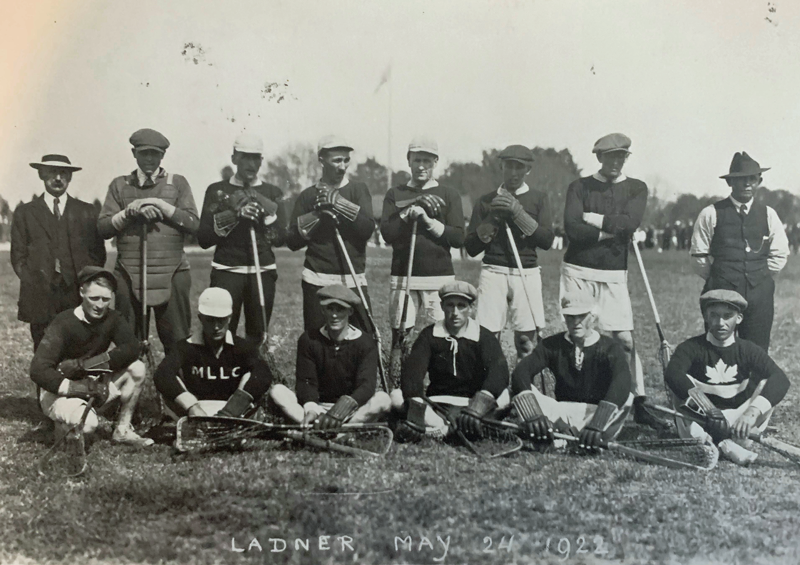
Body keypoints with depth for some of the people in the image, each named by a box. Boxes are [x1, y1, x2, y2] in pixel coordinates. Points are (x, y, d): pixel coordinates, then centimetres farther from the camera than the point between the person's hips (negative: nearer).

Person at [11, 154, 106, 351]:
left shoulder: (87, 211, 14)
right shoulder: (25, 212, 12)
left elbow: (98, 253, 12)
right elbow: (18, 256, 9)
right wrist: (33, 285, -3)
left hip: (80, 296, 0)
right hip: (40, 298, 0)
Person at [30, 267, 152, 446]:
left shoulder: (112, 319, -6)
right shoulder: (64, 324, -21)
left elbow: (132, 348, -23)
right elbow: (38, 371, -28)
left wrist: (82, 364, -30)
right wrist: (82, 388, -35)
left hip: (93, 386, 5)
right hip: (58, 391, -5)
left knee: (137, 368, -15)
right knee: (87, 423, -34)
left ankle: (122, 430, -2)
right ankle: (62, 426, 3)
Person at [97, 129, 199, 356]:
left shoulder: (178, 183, 10)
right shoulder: (119, 185, 14)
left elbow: (193, 224, 0)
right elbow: (103, 228, 6)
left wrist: (161, 205, -8)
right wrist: (130, 211, -9)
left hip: (172, 274, -1)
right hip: (129, 275, 1)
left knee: (177, 341, -2)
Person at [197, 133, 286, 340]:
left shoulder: (272, 193, 10)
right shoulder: (217, 191, 6)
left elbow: (281, 238, 4)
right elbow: (203, 239, 0)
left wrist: (266, 212, -11)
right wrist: (234, 216, -12)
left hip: (263, 272, 2)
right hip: (226, 272, -1)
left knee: (258, 336, 3)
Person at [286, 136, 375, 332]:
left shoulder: (358, 190, 8)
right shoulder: (308, 196, 10)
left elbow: (368, 229, -6)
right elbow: (292, 242, 4)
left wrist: (340, 204, -12)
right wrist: (317, 214, -6)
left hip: (353, 281, 0)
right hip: (317, 281, 1)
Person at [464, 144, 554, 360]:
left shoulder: (538, 198, 11)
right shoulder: (487, 201, 11)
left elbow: (547, 240, -1)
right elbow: (471, 248, 8)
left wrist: (518, 213, -9)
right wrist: (491, 219, -6)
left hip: (527, 273, 0)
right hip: (493, 271, 0)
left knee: (527, 339, -5)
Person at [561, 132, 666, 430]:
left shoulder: (636, 188, 9)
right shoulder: (580, 187, 6)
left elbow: (630, 222, -10)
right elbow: (572, 227, -9)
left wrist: (592, 219, -6)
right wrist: (612, 230, -9)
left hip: (614, 275, 0)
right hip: (577, 271, 0)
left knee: (624, 339, -4)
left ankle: (639, 403, 4)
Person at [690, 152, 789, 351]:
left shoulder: (768, 215, 11)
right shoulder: (711, 214, 1)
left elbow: (779, 255, 14)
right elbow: (699, 256, 3)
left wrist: (760, 277, 9)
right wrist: (717, 279, 5)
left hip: (759, 293, 3)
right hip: (721, 291, -3)